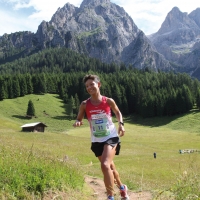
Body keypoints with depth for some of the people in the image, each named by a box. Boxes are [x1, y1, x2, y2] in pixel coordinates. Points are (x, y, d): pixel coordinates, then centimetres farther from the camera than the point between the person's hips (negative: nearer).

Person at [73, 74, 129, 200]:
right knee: (110, 166, 20)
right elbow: (79, 119, 3)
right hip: (97, 141, 4)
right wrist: (77, 123, -21)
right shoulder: (85, 104, -7)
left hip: (111, 137, -3)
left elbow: (118, 112, 11)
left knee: (105, 165, -24)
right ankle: (122, 187, 47)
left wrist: (121, 124, -6)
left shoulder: (108, 101, -8)